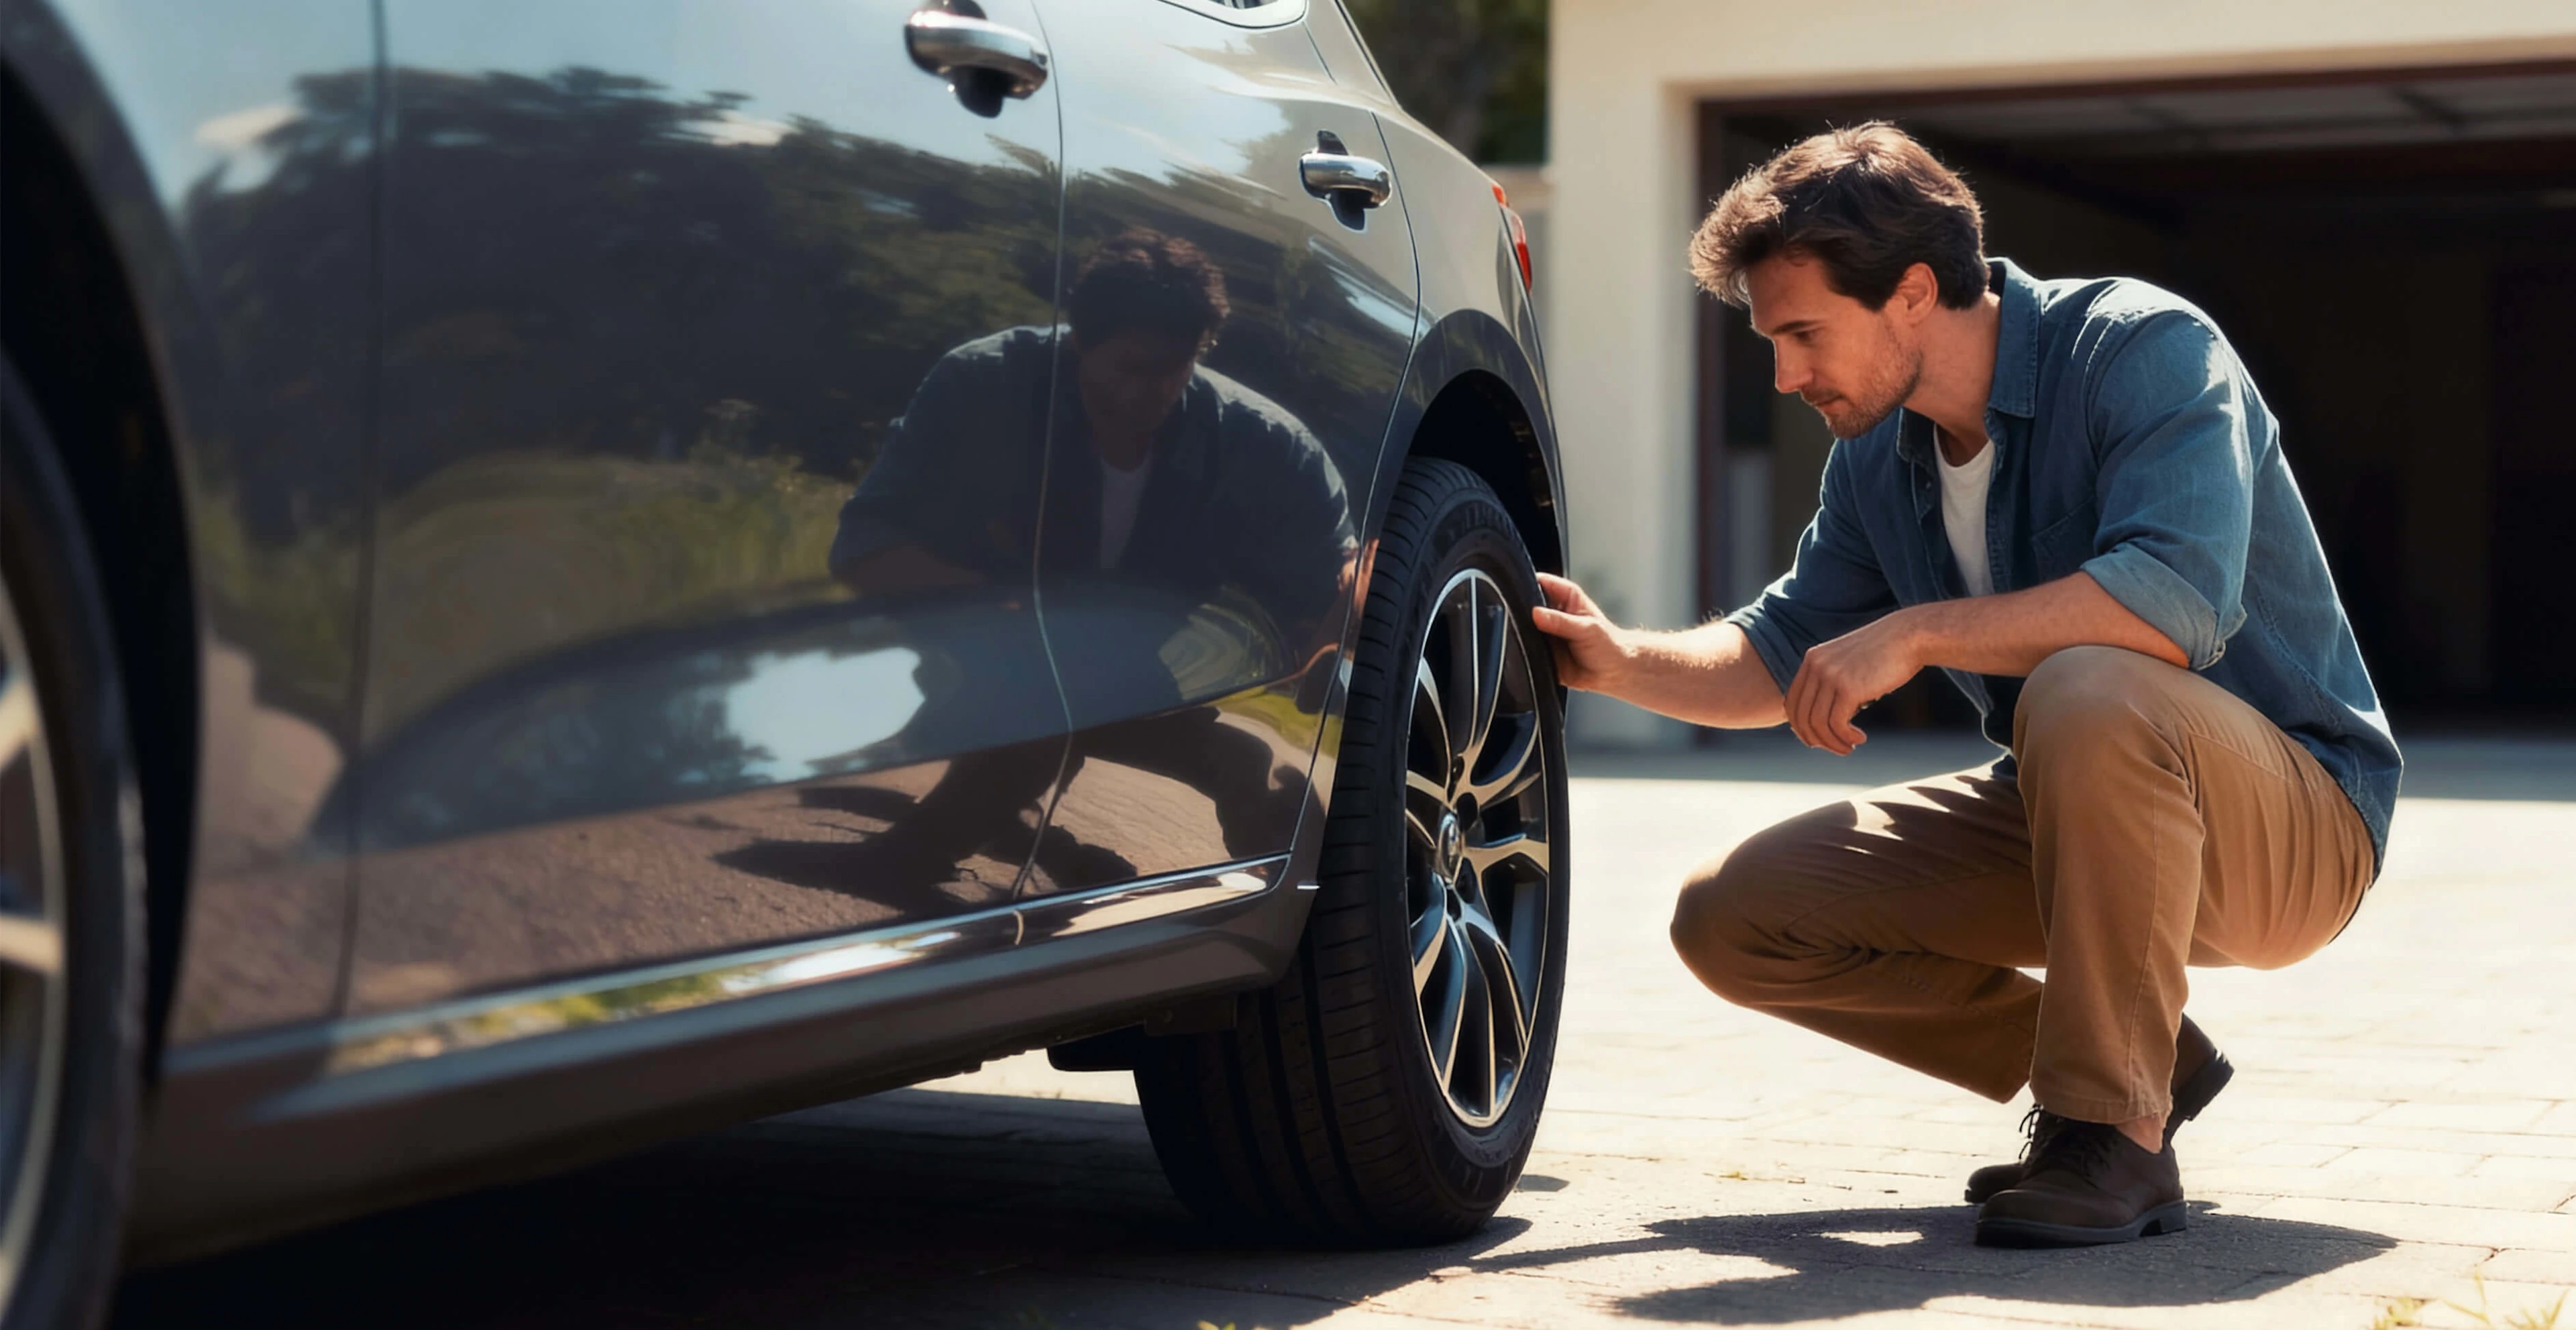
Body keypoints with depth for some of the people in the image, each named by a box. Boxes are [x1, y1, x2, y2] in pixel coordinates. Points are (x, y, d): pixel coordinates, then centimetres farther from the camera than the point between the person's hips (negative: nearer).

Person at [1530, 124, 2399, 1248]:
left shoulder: (2142, 348, -19)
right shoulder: (1878, 453, 4)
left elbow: (2181, 599, -36)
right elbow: (1785, 658, 16)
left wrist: (1916, 631, -32)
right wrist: (1624, 660, -2)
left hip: (2293, 819, -8)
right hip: (2071, 815, 8)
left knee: (2085, 695, -40)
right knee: (1731, 919, -4)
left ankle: (2117, 1131, -23)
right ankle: (2137, 1059, 5)